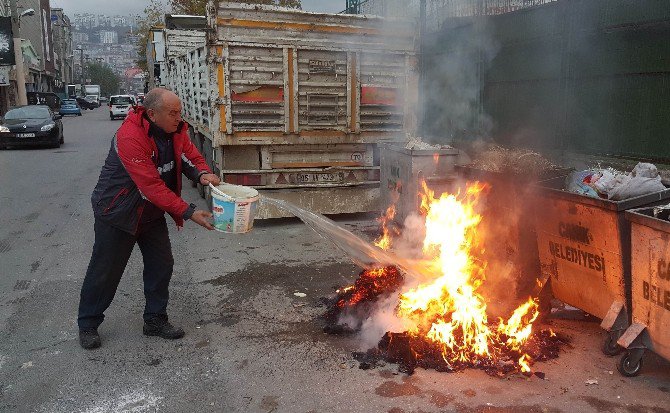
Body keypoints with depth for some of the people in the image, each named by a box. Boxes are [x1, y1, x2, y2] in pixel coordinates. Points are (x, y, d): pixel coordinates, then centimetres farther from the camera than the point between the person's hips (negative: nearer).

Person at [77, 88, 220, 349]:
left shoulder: (175, 131, -6)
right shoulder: (130, 137, -31)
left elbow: (191, 156, 3)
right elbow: (152, 186, -34)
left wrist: (202, 173, -22)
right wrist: (188, 213, -35)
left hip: (152, 213, 7)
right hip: (117, 211, -7)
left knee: (162, 265, 7)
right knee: (105, 270, 4)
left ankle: (155, 320, 23)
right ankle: (88, 324, 24)